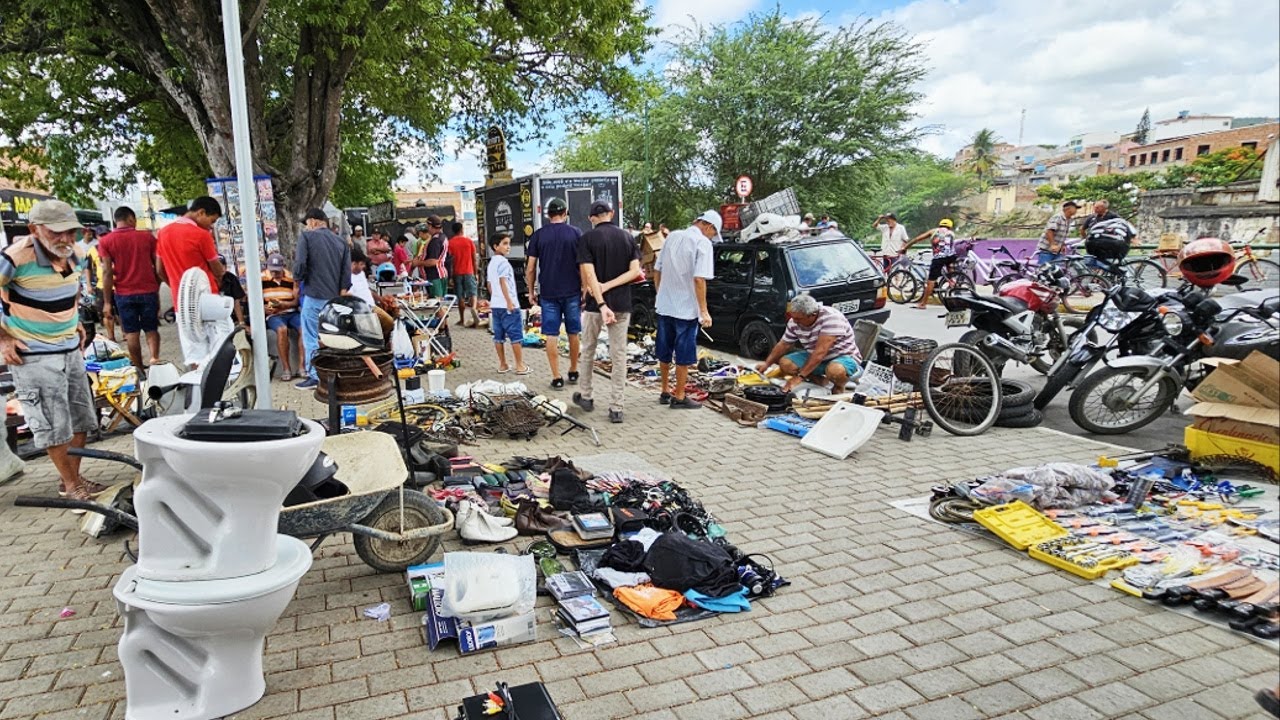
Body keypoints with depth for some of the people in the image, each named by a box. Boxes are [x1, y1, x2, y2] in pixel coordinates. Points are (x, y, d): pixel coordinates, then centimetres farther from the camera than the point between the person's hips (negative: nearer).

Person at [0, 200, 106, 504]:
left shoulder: (71, 256, 1)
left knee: (80, 419, 13)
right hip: (34, 356, -7)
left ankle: (73, 479, 26)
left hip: (71, 349, 7)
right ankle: (71, 485, 14)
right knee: (55, 426, 0)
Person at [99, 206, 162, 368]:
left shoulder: (105, 241, -2)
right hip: (149, 291, 1)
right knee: (151, 329, 10)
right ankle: (154, 358, -8)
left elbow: (107, 272, -6)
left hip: (124, 294, 0)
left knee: (132, 332, 7)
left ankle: (139, 369, 10)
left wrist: (107, 302, -3)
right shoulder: (148, 236, 0)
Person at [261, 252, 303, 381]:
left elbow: (297, 300, 4)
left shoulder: (292, 278, 8)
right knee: (282, 329, -35)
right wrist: (264, 308, -15)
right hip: (273, 315, -2)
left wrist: (282, 304, -15)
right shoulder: (261, 279, 4)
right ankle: (286, 369, -28)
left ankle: (302, 366, -23)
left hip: (291, 312, 2)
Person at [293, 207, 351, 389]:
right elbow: (347, 272, 5)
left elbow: (300, 265, -14)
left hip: (314, 296, -5)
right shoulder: (341, 242, 8)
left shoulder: (307, 236, -4)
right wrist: (341, 295, 11)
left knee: (311, 338, 3)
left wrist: (297, 278, 7)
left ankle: (314, 377, 4)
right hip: (335, 297, 5)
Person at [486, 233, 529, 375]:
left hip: (495, 304, 9)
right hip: (507, 304, -9)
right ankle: (520, 365, -1)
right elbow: (503, 282, -20)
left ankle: (502, 365, 15)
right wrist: (509, 301, -21)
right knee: (516, 335, -3)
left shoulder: (491, 262, 15)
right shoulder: (503, 261, -12)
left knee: (499, 335, 10)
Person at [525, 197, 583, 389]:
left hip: (548, 293, 0)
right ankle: (573, 372, 26)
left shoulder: (538, 235, 0)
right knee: (573, 333, 14)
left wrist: (531, 291, 10)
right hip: (572, 292, 1)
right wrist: (585, 290, 6)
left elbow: (530, 268, -1)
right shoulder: (576, 233, -1)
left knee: (551, 336, 4)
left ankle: (556, 378, 5)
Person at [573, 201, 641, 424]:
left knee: (588, 351, 17)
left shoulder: (588, 238, -6)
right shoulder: (627, 237, 4)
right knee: (619, 355, 5)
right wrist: (608, 286, -11)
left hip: (595, 305, -2)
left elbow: (589, 274, -15)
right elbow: (635, 271, -4)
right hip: (622, 304, 2)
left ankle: (585, 397, 28)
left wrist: (602, 304, -18)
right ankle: (616, 408, 5)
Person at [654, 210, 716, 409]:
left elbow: (657, 270, 13)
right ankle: (679, 397, 11)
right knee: (684, 356, 4)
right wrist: (704, 311, -17)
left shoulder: (673, 237, 9)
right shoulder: (703, 243, -12)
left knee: (664, 352, 16)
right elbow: (699, 279, -20)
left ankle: (665, 391, 28)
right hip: (686, 309, -7)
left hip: (664, 306, 7)